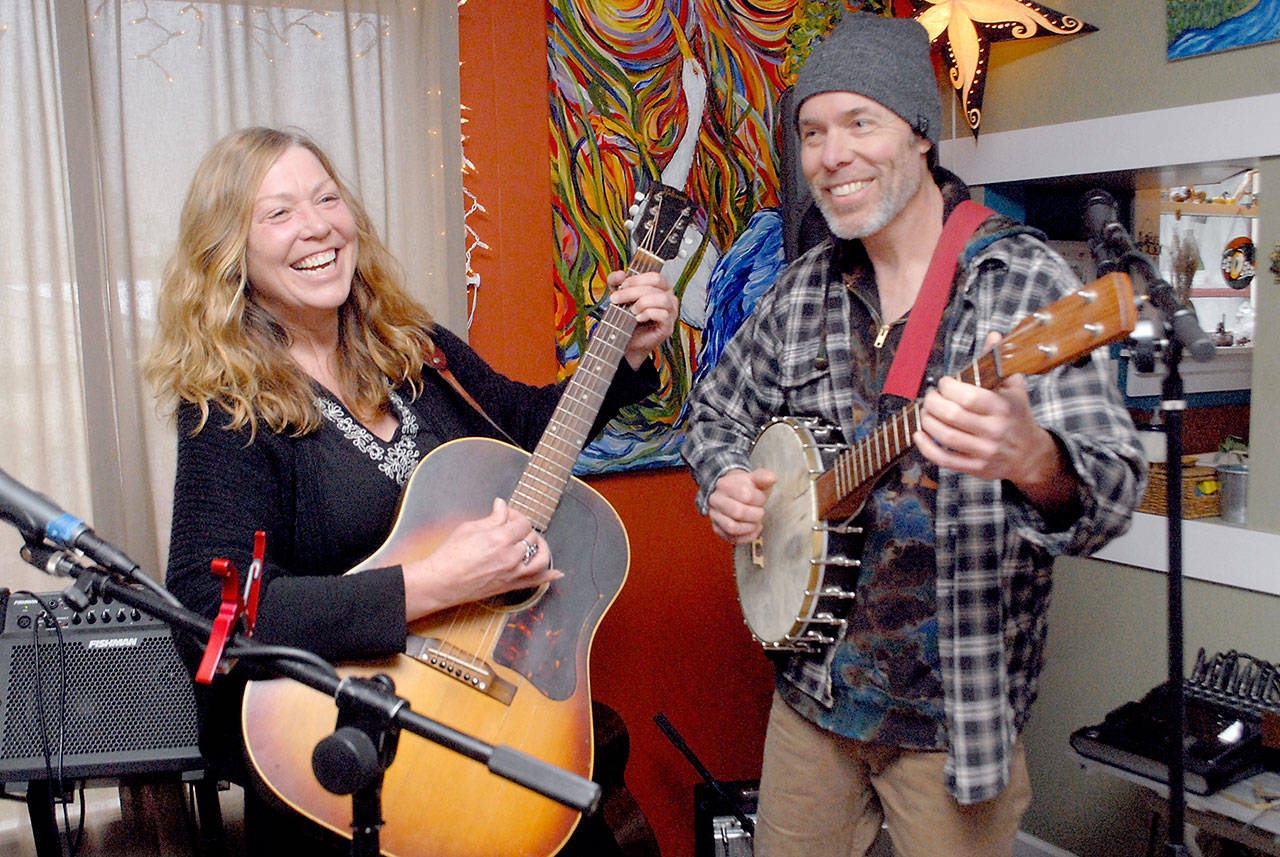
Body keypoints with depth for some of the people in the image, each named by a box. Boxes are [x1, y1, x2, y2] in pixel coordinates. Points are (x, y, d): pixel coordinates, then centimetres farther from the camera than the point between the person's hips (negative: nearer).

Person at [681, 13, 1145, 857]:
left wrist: (1034, 461, -46)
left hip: (957, 713, -4)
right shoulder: (802, 291, 2)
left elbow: (1114, 490, -23)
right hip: (813, 686, 5)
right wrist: (724, 482, -5)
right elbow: (717, 410, 16)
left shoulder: (1026, 281, -14)